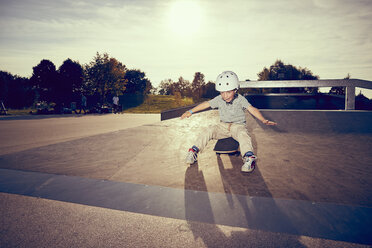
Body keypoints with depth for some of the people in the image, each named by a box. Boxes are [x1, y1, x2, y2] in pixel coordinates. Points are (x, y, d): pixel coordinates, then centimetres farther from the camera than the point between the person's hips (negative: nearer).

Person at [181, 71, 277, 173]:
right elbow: (206, 104, 8)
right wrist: (190, 111, 10)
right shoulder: (219, 99, 0)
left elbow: (252, 109, -21)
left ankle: (249, 157, -47)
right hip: (223, 126, 3)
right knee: (208, 132, -20)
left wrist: (264, 120, -37)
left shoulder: (240, 99, -11)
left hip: (238, 125, -3)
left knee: (242, 134, -36)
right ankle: (194, 150, -12)